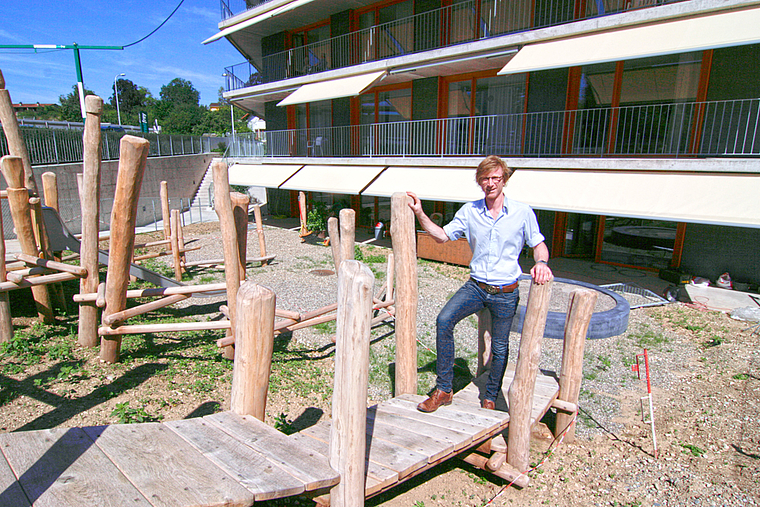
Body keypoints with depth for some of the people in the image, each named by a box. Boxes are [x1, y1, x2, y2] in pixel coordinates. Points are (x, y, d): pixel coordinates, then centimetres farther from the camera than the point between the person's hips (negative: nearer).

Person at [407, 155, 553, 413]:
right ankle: (443, 390, -7)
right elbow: (442, 236, 6)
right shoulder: (469, 211, 1)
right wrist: (420, 214, -5)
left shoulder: (522, 212, -4)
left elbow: (538, 244, 3)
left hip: (506, 292, -1)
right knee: (444, 320, -21)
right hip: (476, 285, 1)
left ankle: (490, 398, 35)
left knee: (499, 348, 9)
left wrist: (541, 262, -19)